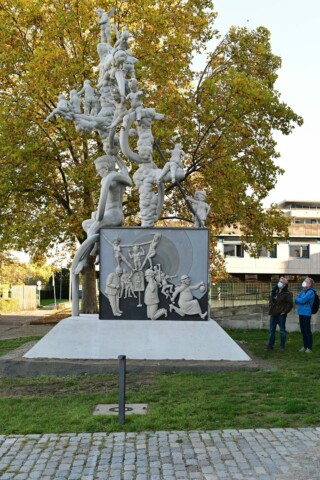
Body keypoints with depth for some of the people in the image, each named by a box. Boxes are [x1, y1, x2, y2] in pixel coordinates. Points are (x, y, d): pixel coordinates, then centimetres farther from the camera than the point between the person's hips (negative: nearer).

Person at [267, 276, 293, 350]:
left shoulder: (287, 293, -10)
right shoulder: (274, 291, 12)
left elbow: (290, 304, -14)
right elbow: (271, 300, 23)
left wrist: (285, 311, -16)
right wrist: (270, 309, 13)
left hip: (281, 314, -7)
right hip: (273, 314, 7)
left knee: (282, 331, 4)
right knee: (271, 330, 11)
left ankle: (282, 346, 12)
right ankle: (270, 345, 19)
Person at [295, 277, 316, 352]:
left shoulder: (310, 292, -11)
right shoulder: (302, 291, 14)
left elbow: (302, 300, -20)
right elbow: (296, 301, 12)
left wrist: (297, 299, -1)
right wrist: (299, 300, -9)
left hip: (306, 314, -8)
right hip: (301, 313, 8)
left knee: (307, 331, -2)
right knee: (303, 331, 13)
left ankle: (309, 347, 4)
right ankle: (305, 346, 22)